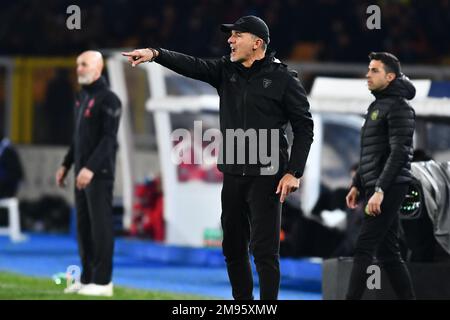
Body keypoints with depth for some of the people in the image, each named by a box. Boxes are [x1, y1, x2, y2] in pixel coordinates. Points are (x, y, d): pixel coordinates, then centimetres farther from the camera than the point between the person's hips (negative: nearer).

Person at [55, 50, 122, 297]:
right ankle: (87, 278, 14)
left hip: (99, 173, -8)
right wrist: (66, 165, 21)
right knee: (83, 226, 9)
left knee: (100, 225, -6)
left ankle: (102, 281, -4)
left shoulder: (108, 99, -11)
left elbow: (108, 138, -18)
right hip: (82, 172, 8)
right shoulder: (82, 97, 16)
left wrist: (90, 168, -26)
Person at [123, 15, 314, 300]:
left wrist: (293, 172, -12)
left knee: (264, 250, -8)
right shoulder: (226, 70, 9)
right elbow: (191, 66, -6)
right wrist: (155, 54, -24)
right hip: (233, 176, 6)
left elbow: (304, 127, -4)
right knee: (233, 248, 11)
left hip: (265, 177, -6)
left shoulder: (283, 79, -5)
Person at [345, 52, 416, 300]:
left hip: (390, 187, -9)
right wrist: (357, 185, 20)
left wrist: (380, 190, -24)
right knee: (387, 252, 8)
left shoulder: (398, 107, -10)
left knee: (364, 248, -14)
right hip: (375, 187, 9)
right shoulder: (376, 106, 19)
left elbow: (398, 153, -18)